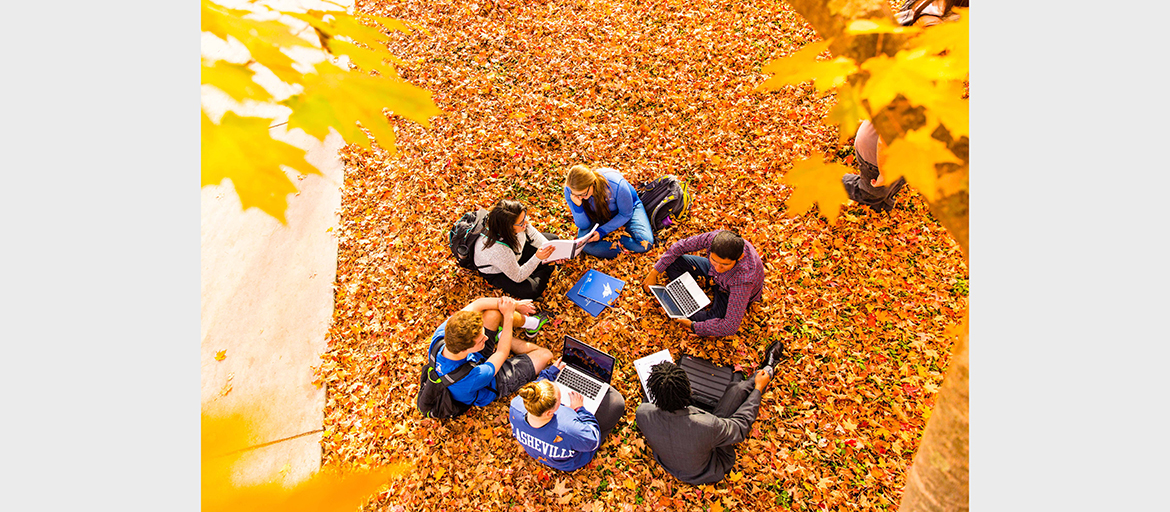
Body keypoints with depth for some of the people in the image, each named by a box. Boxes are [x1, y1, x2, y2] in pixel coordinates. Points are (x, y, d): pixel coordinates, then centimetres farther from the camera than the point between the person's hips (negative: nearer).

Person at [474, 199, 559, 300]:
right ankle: (546, 270, 3)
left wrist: (549, 250, -21)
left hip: (518, 251, 6)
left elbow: (533, 234, -7)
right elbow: (518, 277, -30)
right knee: (532, 290, -23)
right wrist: (537, 258, -41)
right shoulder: (496, 249, -45)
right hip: (497, 273, -6)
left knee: (553, 239, 9)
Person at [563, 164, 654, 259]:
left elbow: (626, 214, -20)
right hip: (598, 215, 2)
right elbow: (583, 226, -21)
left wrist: (602, 231, -27)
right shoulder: (570, 190, -28)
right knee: (584, 244, -27)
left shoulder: (616, 185, -38)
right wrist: (577, 206, -40)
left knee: (645, 243, -26)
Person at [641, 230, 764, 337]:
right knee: (672, 262, -12)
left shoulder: (744, 279, -45)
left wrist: (693, 326, -33)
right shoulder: (714, 238, -35)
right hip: (713, 274, 4)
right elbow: (681, 245, -18)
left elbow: (731, 327, -40)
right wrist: (654, 272, -16)